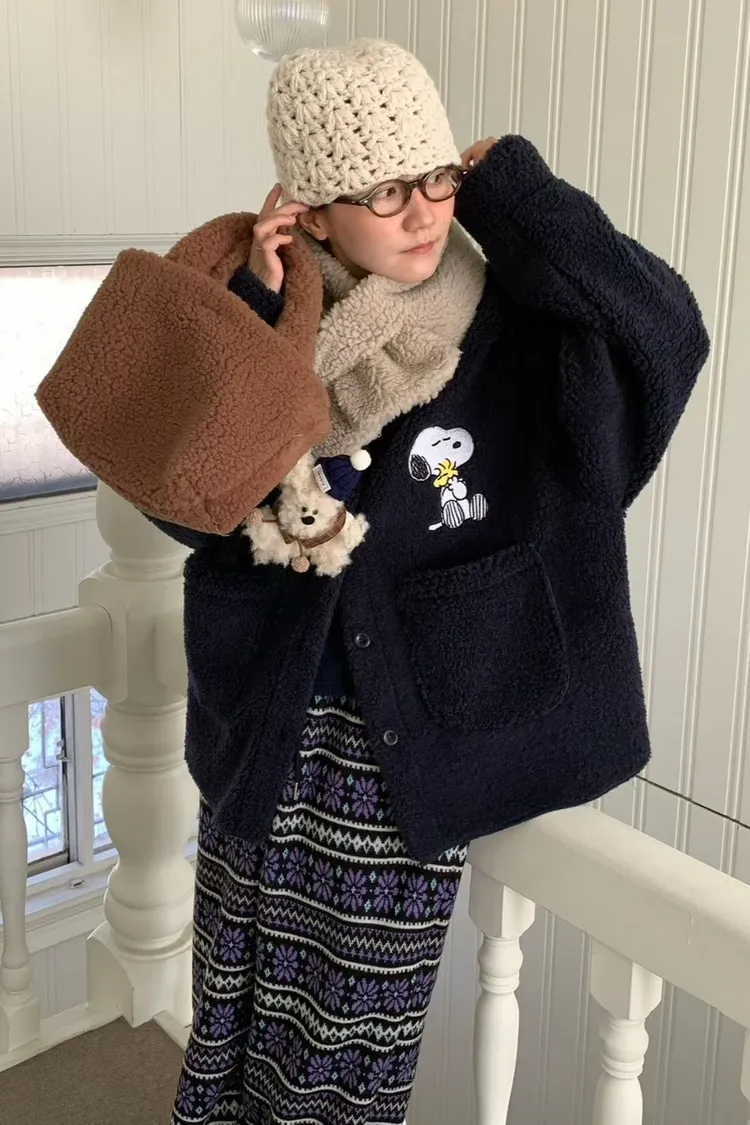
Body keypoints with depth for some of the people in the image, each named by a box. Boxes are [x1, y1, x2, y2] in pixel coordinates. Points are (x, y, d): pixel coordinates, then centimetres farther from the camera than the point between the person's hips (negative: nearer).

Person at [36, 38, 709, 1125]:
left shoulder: (515, 331, -10)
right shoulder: (270, 325, -4)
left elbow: (667, 333, -26)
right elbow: (188, 492, -10)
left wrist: (513, 193, -20)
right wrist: (253, 321, -19)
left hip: (418, 742, -2)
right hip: (267, 729, 2)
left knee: (357, 1031, 13)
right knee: (243, 998, 19)